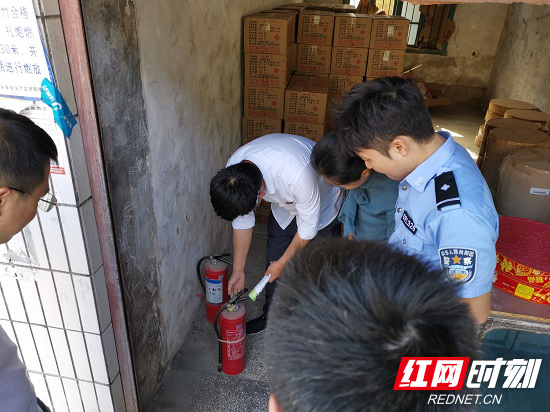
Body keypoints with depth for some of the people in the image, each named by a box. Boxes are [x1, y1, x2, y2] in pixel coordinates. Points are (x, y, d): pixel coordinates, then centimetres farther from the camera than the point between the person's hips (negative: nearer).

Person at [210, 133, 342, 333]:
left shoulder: (297, 173, -46)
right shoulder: (232, 173, -27)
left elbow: (308, 227, -28)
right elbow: (241, 222, -10)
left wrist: (282, 263, -15)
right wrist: (238, 270, -3)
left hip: (321, 203, -4)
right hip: (284, 205, 5)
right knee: (273, 260, 9)